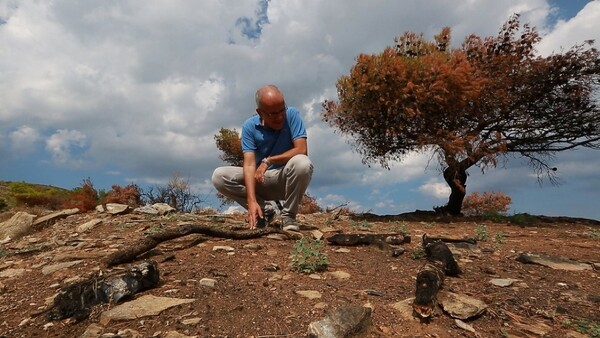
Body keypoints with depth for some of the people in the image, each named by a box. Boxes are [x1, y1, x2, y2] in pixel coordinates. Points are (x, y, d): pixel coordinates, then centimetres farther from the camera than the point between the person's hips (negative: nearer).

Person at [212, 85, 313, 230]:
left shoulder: (292, 115, -12)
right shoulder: (249, 126, -10)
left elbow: (302, 150, -21)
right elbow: (249, 164, -18)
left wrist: (268, 161, -21)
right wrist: (252, 201, -31)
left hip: (287, 180, -1)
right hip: (260, 180, 2)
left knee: (302, 163, -34)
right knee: (219, 176, -17)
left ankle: (288, 214, -11)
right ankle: (265, 209, -3)